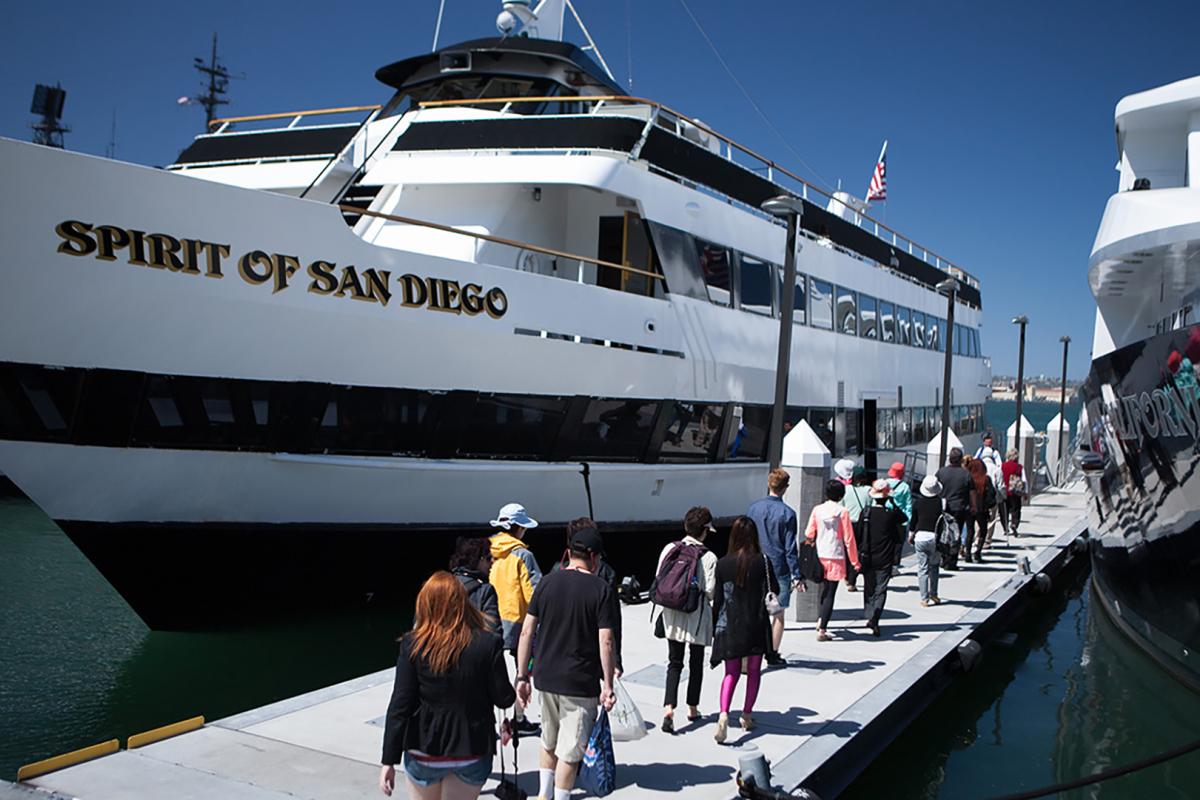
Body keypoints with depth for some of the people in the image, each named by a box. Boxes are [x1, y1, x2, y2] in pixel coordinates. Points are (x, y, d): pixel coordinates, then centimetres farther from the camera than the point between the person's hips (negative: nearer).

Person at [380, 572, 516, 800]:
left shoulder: (413, 645, -11)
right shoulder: (488, 644, -12)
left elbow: (400, 706, -12)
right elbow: (504, 699, -7)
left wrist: (389, 761, -7)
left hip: (424, 748, 0)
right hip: (473, 749, 0)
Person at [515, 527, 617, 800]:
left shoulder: (547, 583, 1)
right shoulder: (601, 590, -10)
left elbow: (526, 631, 1)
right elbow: (606, 641, -14)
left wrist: (522, 676, 7)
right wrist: (608, 686, -7)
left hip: (546, 677, 4)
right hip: (581, 683, -4)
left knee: (549, 742, 24)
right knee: (570, 751, 7)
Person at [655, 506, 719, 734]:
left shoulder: (669, 549, -4)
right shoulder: (709, 557, -14)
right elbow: (710, 591, -14)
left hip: (672, 615, 3)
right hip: (697, 617, -3)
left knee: (674, 663, 9)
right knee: (696, 663, 16)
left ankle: (669, 709, -8)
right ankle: (693, 709, 28)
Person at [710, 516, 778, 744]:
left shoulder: (722, 564, -6)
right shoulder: (762, 561, -10)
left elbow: (717, 599, -1)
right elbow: (775, 590, 0)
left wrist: (715, 627, 10)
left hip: (729, 625, 1)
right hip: (756, 625, -1)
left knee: (731, 673, 9)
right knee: (754, 671, 17)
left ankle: (724, 713, -12)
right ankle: (747, 715, 23)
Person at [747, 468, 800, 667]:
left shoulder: (754, 507, 0)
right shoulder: (787, 513, -11)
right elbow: (790, 547, -10)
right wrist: (796, 574, -5)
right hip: (780, 569, -3)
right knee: (778, 613, 8)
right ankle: (773, 654, 13)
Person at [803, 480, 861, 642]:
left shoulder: (817, 509, -1)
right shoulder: (843, 512, -9)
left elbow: (809, 534, 3)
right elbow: (848, 539, -7)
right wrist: (855, 561, 1)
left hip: (820, 556, 3)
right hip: (836, 557, -3)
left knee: (823, 588, 23)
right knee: (830, 593, 2)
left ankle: (820, 620, 14)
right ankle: (822, 630, 0)